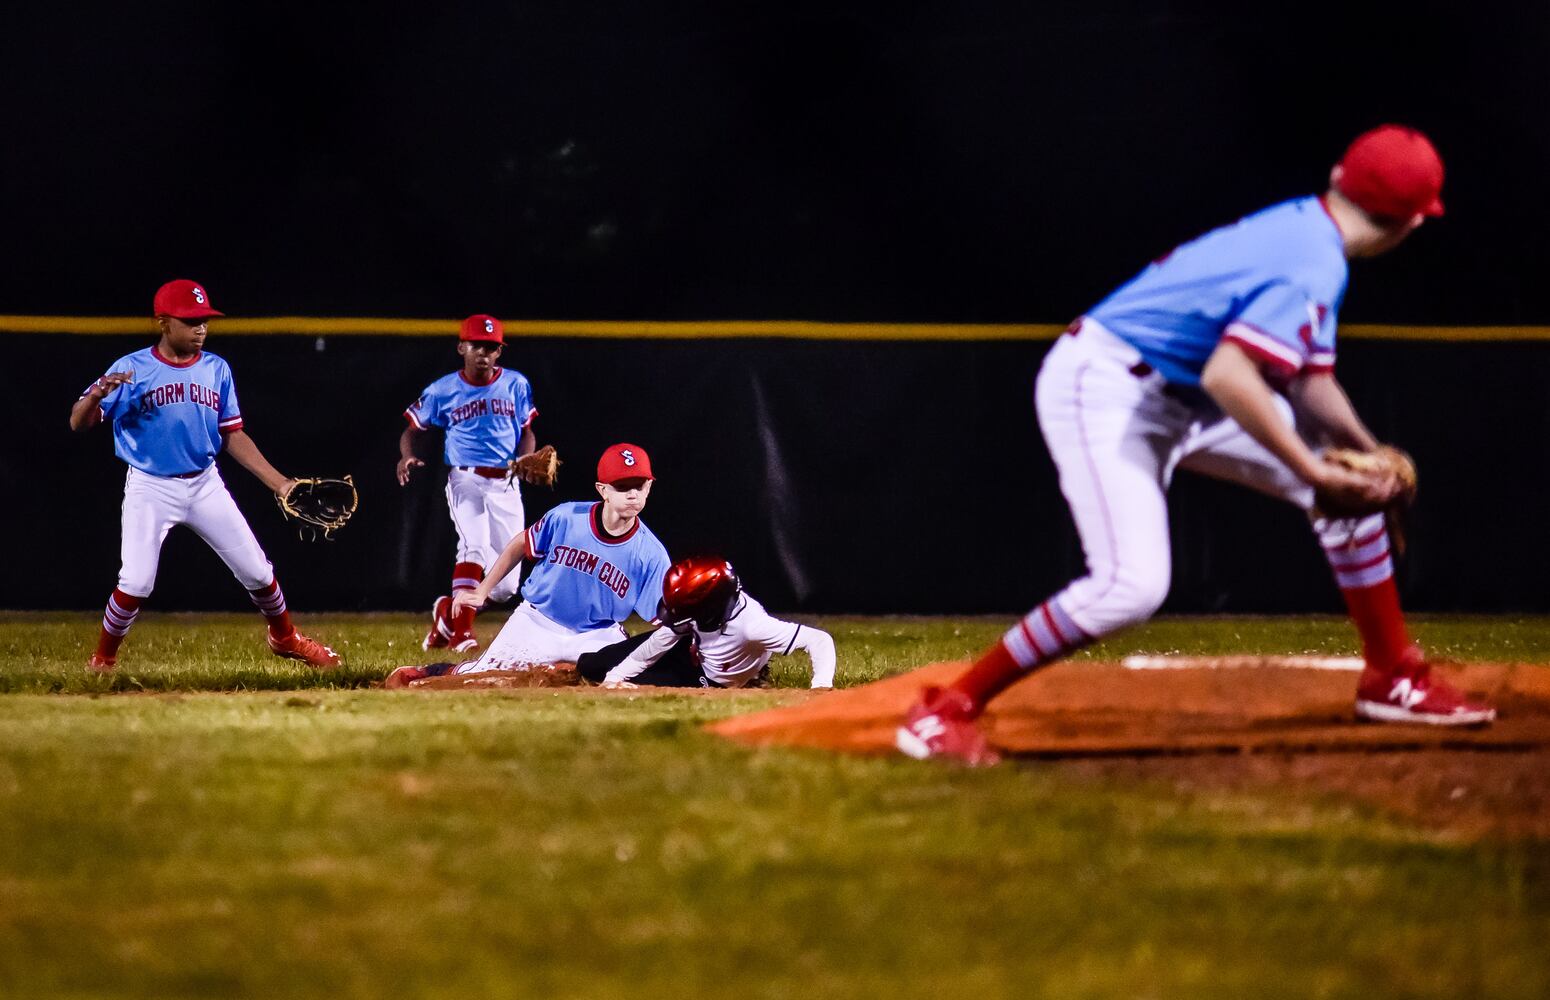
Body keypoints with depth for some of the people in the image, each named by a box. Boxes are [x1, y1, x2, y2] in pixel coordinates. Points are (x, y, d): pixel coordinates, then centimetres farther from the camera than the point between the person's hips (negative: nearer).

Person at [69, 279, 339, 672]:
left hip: (205, 487, 4)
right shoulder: (131, 369, -10)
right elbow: (78, 423, -13)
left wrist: (279, 482, 2)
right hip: (150, 489, -4)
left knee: (257, 571, 6)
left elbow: (233, 435, 9)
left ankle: (285, 638, 32)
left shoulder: (217, 370, 3)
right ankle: (103, 658, 6)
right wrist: (96, 395, -36)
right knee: (136, 581, -16)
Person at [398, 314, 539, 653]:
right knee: (476, 543, -30)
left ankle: (449, 611, 24)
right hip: (466, 481, -3)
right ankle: (462, 631, -27)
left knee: (505, 586, 0)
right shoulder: (442, 390, 0)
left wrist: (526, 459, -11)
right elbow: (413, 430, 7)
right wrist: (407, 456, -15)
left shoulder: (516, 384, 6)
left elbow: (527, 433, 11)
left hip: (506, 486, 3)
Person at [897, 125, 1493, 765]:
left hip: (1178, 394, 10)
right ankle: (946, 712, -15)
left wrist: (1368, 457, -4)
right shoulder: (1312, 268, -22)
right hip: (1100, 386, -10)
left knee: (1353, 483, 10)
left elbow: (1310, 381, 10)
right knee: (1132, 585, -25)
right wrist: (1313, 470, -26)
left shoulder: (1306, 228, 7)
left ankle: (1395, 682, 22)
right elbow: (1228, 376, -34)